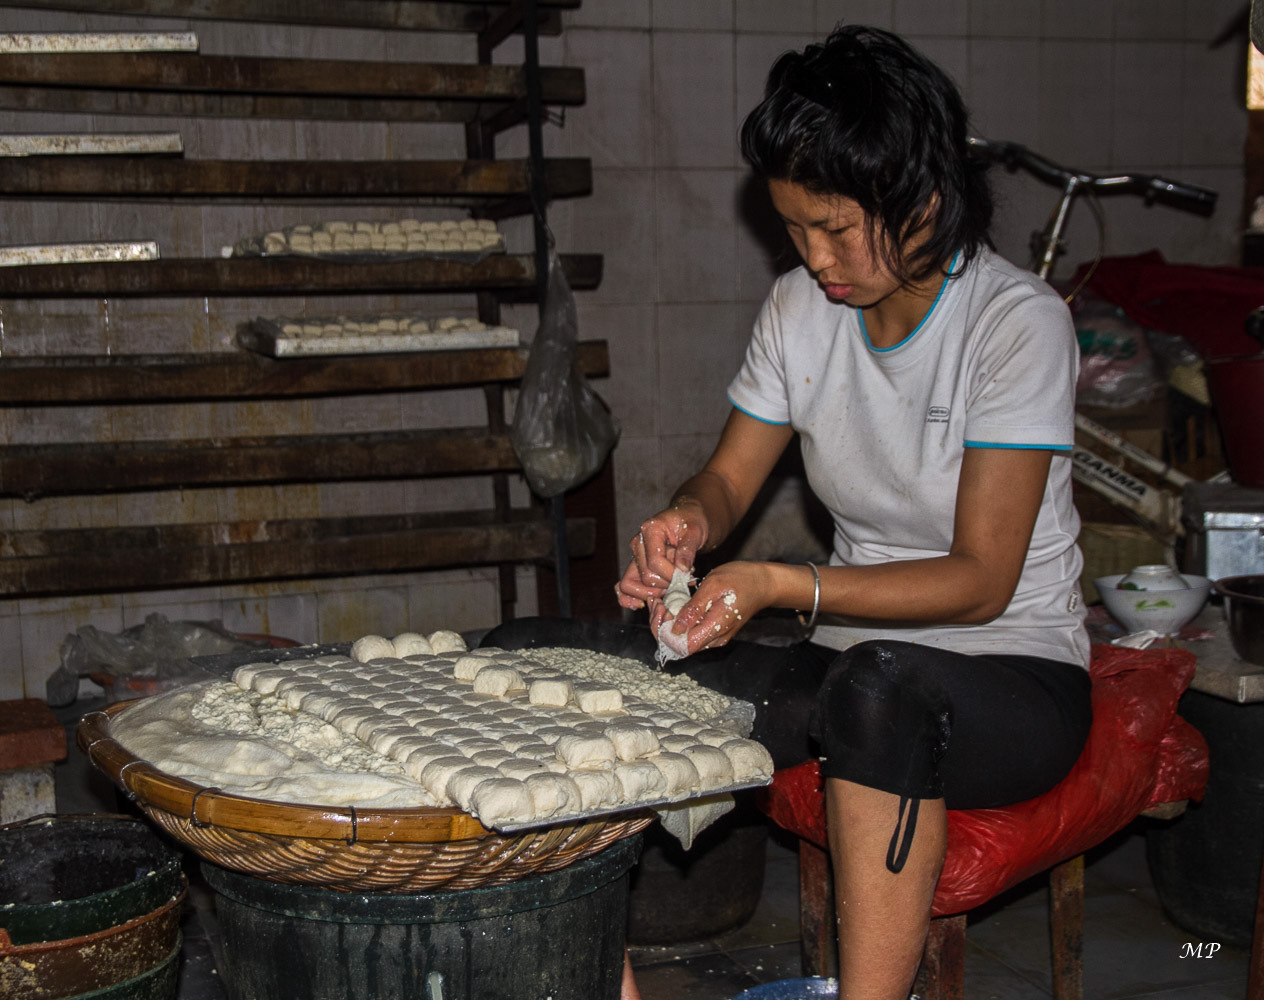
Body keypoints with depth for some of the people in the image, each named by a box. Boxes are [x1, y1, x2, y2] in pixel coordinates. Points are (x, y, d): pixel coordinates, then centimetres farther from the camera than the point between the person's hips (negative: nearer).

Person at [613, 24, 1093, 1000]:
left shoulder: (1019, 322, -15)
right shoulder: (801, 306, 2)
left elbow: (980, 580, -18)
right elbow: (730, 477, 10)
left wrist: (780, 584, -28)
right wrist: (686, 523, -15)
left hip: (1017, 673, -4)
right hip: (856, 657, 5)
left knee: (881, 684, -40)